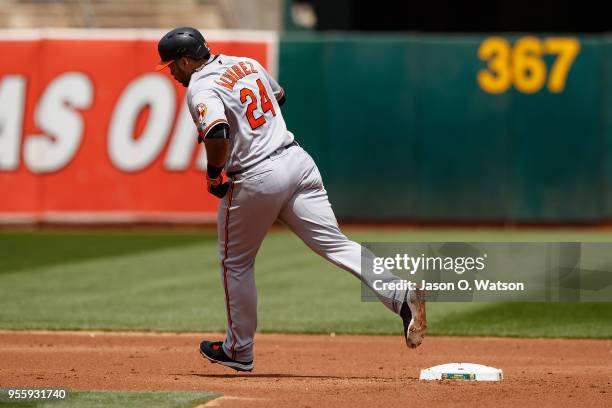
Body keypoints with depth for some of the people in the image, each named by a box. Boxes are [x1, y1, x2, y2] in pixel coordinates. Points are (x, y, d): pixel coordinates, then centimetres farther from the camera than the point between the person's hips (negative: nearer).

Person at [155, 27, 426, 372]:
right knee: (336, 244, -2)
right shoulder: (249, 64, 14)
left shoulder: (201, 89, -11)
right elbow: (279, 95, 32)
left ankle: (239, 350, 25)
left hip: (255, 180, -6)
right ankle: (402, 297, -22)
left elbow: (218, 134, -28)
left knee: (236, 263, 15)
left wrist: (213, 175, -11)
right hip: (298, 162, 6)